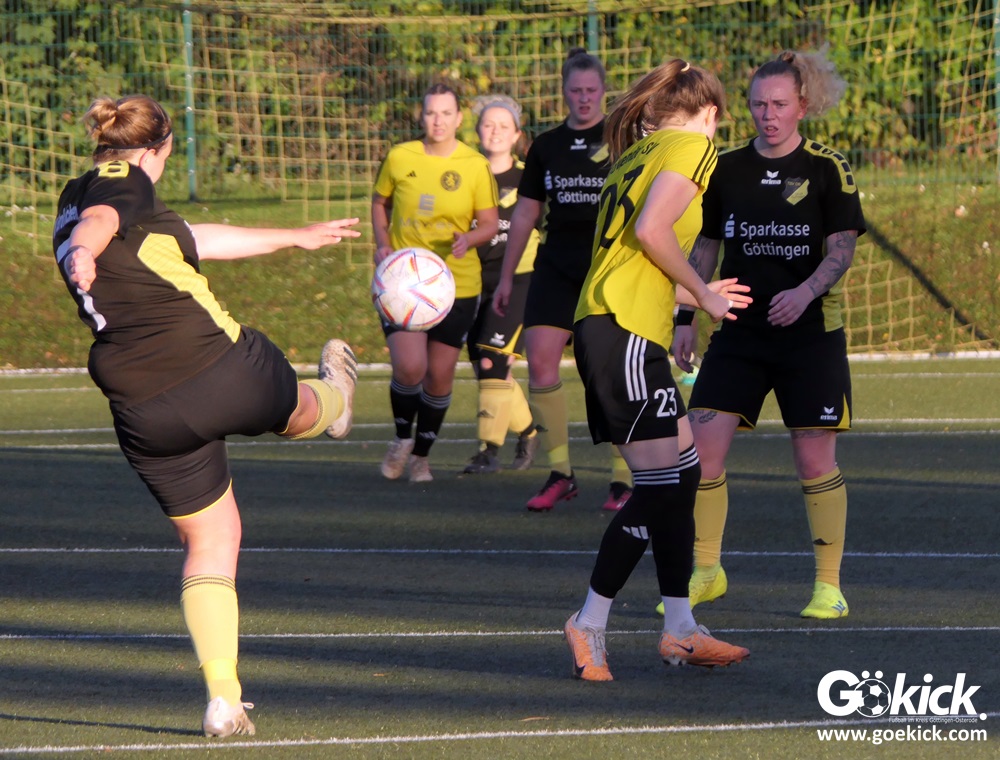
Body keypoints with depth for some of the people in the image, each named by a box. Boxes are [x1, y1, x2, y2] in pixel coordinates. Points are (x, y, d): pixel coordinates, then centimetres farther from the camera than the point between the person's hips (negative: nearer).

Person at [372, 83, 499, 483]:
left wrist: (469, 239, -18)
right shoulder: (399, 158, -1)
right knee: (409, 367, -17)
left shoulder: (475, 166, -2)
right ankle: (402, 438, 12)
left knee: (439, 375, 4)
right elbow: (380, 202, 16)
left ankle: (421, 456, 26)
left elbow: (490, 222, 3)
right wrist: (382, 243, 0)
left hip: (456, 282, 1)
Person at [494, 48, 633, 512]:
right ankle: (560, 474, 0)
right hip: (556, 267, 3)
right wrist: (506, 277, 16)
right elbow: (525, 214, 16)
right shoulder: (546, 146, 11)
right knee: (539, 363, -9)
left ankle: (622, 478, 5)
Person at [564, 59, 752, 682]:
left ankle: (680, 630, 11)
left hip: (607, 325, 10)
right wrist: (701, 293, -4)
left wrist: (693, 295, 31)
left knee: (683, 470, 11)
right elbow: (650, 230, -17)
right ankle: (590, 623, -5)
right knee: (659, 483, -9)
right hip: (626, 329, -10)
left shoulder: (638, 152, 23)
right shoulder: (691, 146, -2)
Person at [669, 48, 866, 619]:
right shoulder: (727, 169, 7)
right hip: (738, 332, 3)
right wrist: (686, 319, 8)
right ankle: (706, 573, 10)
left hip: (811, 333, -3)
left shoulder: (828, 169, -3)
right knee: (702, 448, -6)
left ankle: (829, 585, 9)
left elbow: (842, 248, -8)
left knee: (816, 459, -3)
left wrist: (806, 292, -26)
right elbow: (706, 247, 14)